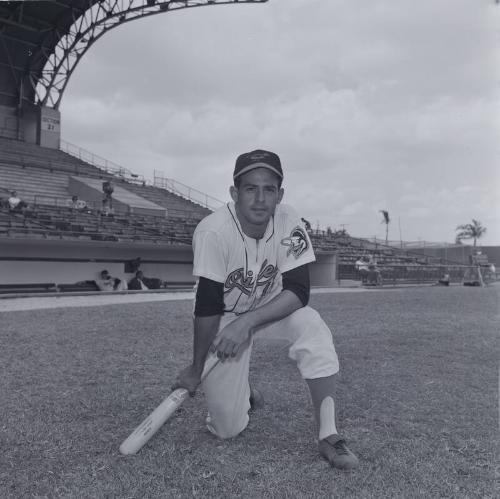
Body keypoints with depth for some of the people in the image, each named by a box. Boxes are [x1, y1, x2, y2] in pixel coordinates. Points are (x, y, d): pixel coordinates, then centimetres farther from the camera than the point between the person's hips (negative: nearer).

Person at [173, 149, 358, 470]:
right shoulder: (213, 232, -28)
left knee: (314, 330, -32)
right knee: (228, 428, -4)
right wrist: (196, 368, -15)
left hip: (272, 308, 2)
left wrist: (247, 322, -35)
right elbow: (208, 307, -23)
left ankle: (328, 436, -19)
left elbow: (298, 292, -23)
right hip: (226, 318, -1)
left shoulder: (288, 222, -21)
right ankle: (244, 392, 31)